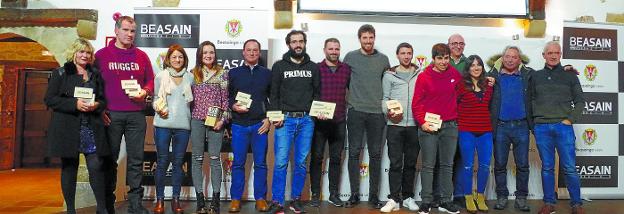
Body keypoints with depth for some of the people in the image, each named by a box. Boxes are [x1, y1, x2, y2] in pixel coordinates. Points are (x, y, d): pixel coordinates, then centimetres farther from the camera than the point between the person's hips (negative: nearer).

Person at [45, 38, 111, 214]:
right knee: (69, 168, 6)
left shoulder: (96, 75, 14)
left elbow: (103, 100, 17)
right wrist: (75, 104, -15)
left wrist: (96, 105, -6)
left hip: (92, 128, 2)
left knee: (96, 166, -4)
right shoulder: (61, 73, 4)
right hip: (68, 129, -2)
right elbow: (50, 99, -3)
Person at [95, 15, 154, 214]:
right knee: (110, 159, 5)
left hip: (136, 115, 2)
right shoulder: (102, 54, 5)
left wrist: (145, 91, -6)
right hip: (110, 115, -2)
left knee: (136, 159, 3)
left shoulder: (141, 56, 11)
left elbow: (150, 80, 15)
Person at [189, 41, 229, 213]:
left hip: (215, 120, -2)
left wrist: (223, 119, -6)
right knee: (197, 159, 4)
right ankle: (200, 199, 11)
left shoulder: (222, 73, 4)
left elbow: (225, 98, 2)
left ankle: (215, 199, 9)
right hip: (196, 120, 2)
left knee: (215, 158, 1)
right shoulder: (193, 74, 9)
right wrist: (188, 119, 4)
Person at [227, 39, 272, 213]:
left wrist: (269, 119, 0)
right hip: (239, 125, 0)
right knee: (238, 163, 4)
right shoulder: (233, 73, 11)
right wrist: (233, 106, -9)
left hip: (260, 125, 0)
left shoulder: (267, 73, 10)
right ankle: (236, 199, 13)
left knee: (260, 163, 3)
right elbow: (225, 96, 11)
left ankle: (260, 198, 13)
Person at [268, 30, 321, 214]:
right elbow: (274, 93, 4)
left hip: (306, 120, 2)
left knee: (301, 162, 6)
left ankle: (296, 199, 17)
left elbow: (317, 93, 15)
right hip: (285, 119, -2)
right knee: (281, 162, -6)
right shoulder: (279, 66, 7)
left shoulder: (313, 67, 13)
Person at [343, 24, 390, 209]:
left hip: (377, 112, 1)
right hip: (356, 111, -1)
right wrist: (347, 100, 5)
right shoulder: (350, 57, 4)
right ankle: (354, 194, 11)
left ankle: (374, 195, 15)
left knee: (375, 155, 5)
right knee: (354, 153, 1)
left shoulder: (383, 59, 8)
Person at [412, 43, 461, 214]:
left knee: (447, 165, 8)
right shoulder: (424, 77, -3)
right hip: (428, 126, -3)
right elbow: (416, 104, -4)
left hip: (450, 126, 3)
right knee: (428, 166, 2)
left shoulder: (455, 74, 5)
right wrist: (422, 122, -14)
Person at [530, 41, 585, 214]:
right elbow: (530, 100, 12)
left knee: (569, 168, -1)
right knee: (547, 167, 6)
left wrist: (570, 119, -5)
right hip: (541, 128, 1)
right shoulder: (535, 76, 11)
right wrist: (534, 121, 2)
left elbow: (579, 101, 6)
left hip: (563, 127, -1)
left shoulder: (570, 75, 8)